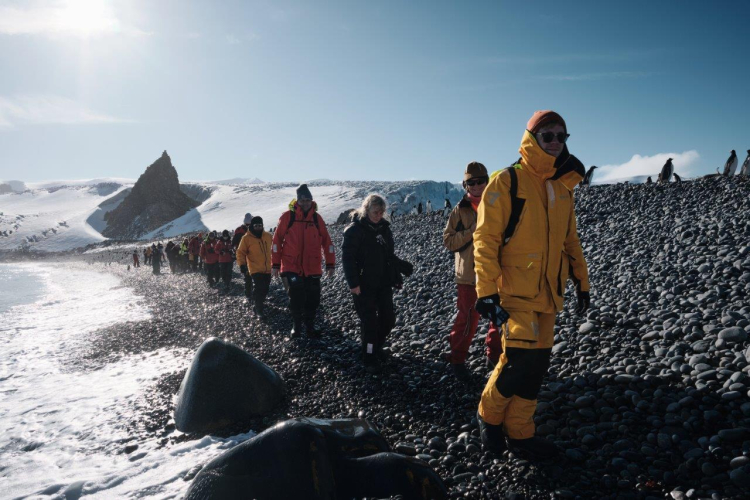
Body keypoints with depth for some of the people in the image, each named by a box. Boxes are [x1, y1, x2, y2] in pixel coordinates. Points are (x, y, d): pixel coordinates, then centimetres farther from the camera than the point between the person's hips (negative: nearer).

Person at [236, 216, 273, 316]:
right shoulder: (247, 238, -6)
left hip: (267, 269, 5)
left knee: (264, 290, 14)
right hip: (255, 270, -5)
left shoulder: (268, 236, 6)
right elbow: (241, 252, -4)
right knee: (258, 289, -13)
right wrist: (242, 264, -14)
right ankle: (258, 310, -3)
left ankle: (260, 303, 36)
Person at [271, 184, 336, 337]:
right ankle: (297, 326, 13)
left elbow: (326, 241, 8)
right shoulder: (287, 216, -1)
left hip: (312, 268, 3)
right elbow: (277, 240, 0)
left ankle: (310, 327, 24)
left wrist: (330, 263, 4)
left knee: (313, 300, 6)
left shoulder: (317, 218, 6)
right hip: (291, 267, -2)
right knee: (296, 298, -7)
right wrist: (275, 264, -1)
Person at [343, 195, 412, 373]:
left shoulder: (384, 228, 9)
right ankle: (370, 359, 11)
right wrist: (353, 283, -20)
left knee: (388, 319, 9)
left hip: (384, 283, 6)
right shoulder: (355, 230, -11)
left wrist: (397, 277, 12)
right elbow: (347, 258, -15)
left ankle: (377, 348, 32)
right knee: (370, 322, -3)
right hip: (364, 285, -6)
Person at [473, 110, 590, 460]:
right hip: (515, 291, -7)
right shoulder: (507, 182, -8)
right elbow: (485, 240, -12)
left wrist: (581, 282, 17)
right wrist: (487, 291, -17)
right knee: (522, 358, -14)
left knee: (538, 362, 9)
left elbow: (569, 240, 21)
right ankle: (489, 414, 13)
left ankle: (519, 432, 23)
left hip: (547, 294, 7)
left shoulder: (563, 187, 13)